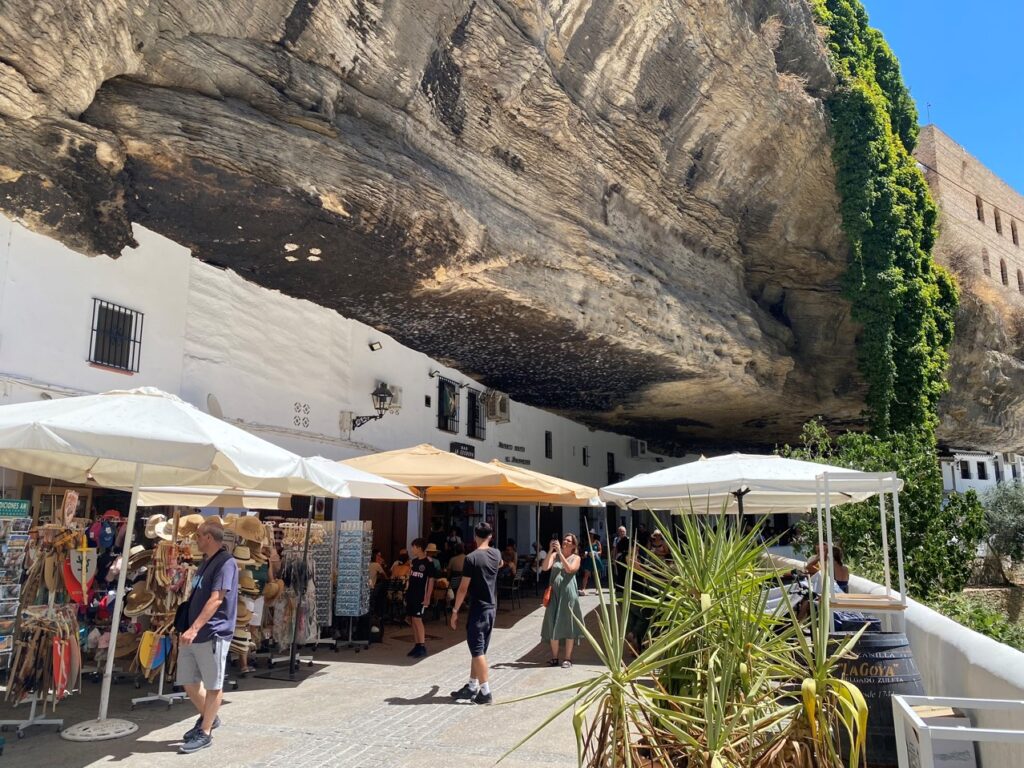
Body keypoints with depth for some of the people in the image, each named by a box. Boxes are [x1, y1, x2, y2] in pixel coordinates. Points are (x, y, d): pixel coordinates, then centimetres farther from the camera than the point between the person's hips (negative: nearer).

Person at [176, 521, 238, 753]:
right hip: (193, 634, 9)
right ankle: (207, 717, 34)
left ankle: (205, 732, 14)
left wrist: (194, 629, -27)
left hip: (212, 634, -9)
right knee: (189, 682, 15)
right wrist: (189, 629, 22)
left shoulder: (225, 562, -15)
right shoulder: (206, 561, 16)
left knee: (213, 685, 3)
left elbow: (216, 600, -23)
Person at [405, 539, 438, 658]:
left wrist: (428, 597, -14)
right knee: (411, 620, 9)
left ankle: (422, 647, -6)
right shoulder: (414, 561, 12)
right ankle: (417, 645, 18)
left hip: (421, 596, -7)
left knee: (417, 619, -12)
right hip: (411, 594, 7)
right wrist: (407, 593, 16)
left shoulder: (429, 562, -9)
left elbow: (431, 581, -10)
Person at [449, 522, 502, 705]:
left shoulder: (471, 558, -16)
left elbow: (463, 588, -15)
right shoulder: (496, 554, 4)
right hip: (491, 608, 7)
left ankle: (485, 692, -3)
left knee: (477, 651, -3)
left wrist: (455, 611, -7)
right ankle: (472, 687, 22)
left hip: (478, 609, -7)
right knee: (478, 650, 15)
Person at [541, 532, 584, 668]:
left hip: (568, 594, -2)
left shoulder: (576, 558, 2)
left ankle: (568, 658, 11)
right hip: (554, 593, 2)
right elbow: (545, 567, -8)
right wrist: (550, 551, -16)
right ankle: (554, 658, 17)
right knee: (553, 625, 6)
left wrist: (560, 552, -19)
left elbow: (569, 569, -17)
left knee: (568, 626, 2)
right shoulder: (555, 555, 7)